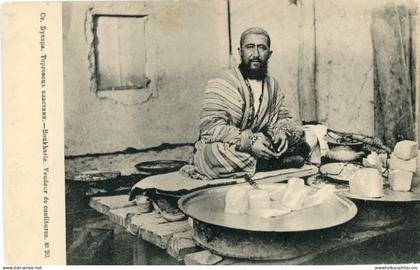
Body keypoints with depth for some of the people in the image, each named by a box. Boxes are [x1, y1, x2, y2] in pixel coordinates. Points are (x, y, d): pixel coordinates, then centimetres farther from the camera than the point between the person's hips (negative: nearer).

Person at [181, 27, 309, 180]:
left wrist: (281, 132, -15)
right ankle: (279, 161, -17)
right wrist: (248, 141, -31)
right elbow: (210, 126, -21)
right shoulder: (220, 85, -12)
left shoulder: (273, 86, 8)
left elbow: (283, 117, 12)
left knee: (297, 133, -4)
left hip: (258, 147, 5)